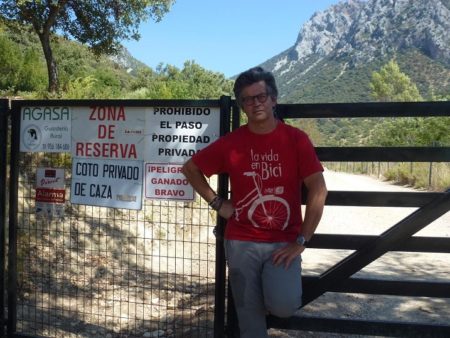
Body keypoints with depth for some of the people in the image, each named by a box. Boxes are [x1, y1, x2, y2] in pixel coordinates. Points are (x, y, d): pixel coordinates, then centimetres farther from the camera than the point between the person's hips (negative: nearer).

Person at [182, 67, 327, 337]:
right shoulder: (231, 142, -1)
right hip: (241, 243, 1)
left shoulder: (296, 139, -5)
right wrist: (217, 203, 1)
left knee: (284, 306, -20)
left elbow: (318, 190, -8)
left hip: (284, 242, -1)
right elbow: (191, 168, 11)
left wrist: (301, 241, -11)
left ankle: (275, 287, 13)